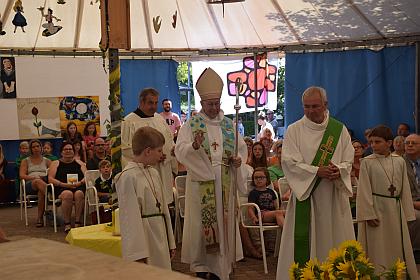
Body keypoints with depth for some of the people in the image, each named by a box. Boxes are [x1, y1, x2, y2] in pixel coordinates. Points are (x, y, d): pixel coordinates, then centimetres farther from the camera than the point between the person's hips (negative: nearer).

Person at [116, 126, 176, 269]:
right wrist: (138, 254, -18)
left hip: (160, 235, 8)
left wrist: (171, 242, 17)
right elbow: (130, 216, -17)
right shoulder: (128, 177, -15)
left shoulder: (154, 173, 10)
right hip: (142, 235, -8)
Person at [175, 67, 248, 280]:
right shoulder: (191, 125, -2)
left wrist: (239, 159, -5)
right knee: (201, 222, 1)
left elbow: (241, 147, 16)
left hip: (224, 183, 4)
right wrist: (194, 146, -34)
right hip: (201, 183, -3)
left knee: (223, 221, 8)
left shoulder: (229, 124, 10)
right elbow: (180, 150, -14)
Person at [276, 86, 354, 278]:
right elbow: (289, 162, -8)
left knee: (334, 239, 5)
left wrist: (338, 169, -16)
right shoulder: (294, 130, 0)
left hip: (334, 195, 2)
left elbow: (348, 161, 6)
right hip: (304, 192, -2)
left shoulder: (339, 129, 7)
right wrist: (317, 171, -18)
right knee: (304, 242, -2)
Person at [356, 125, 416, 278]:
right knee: (378, 249, 2)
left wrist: (407, 213, 4)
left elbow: (405, 189, 7)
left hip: (395, 209, 3)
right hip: (376, 208, -3)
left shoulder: (399, 161, 4)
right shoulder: (367, 162, -5)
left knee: (398, 247, 11)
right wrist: (369, 214, -14)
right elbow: (364, 191, -8)